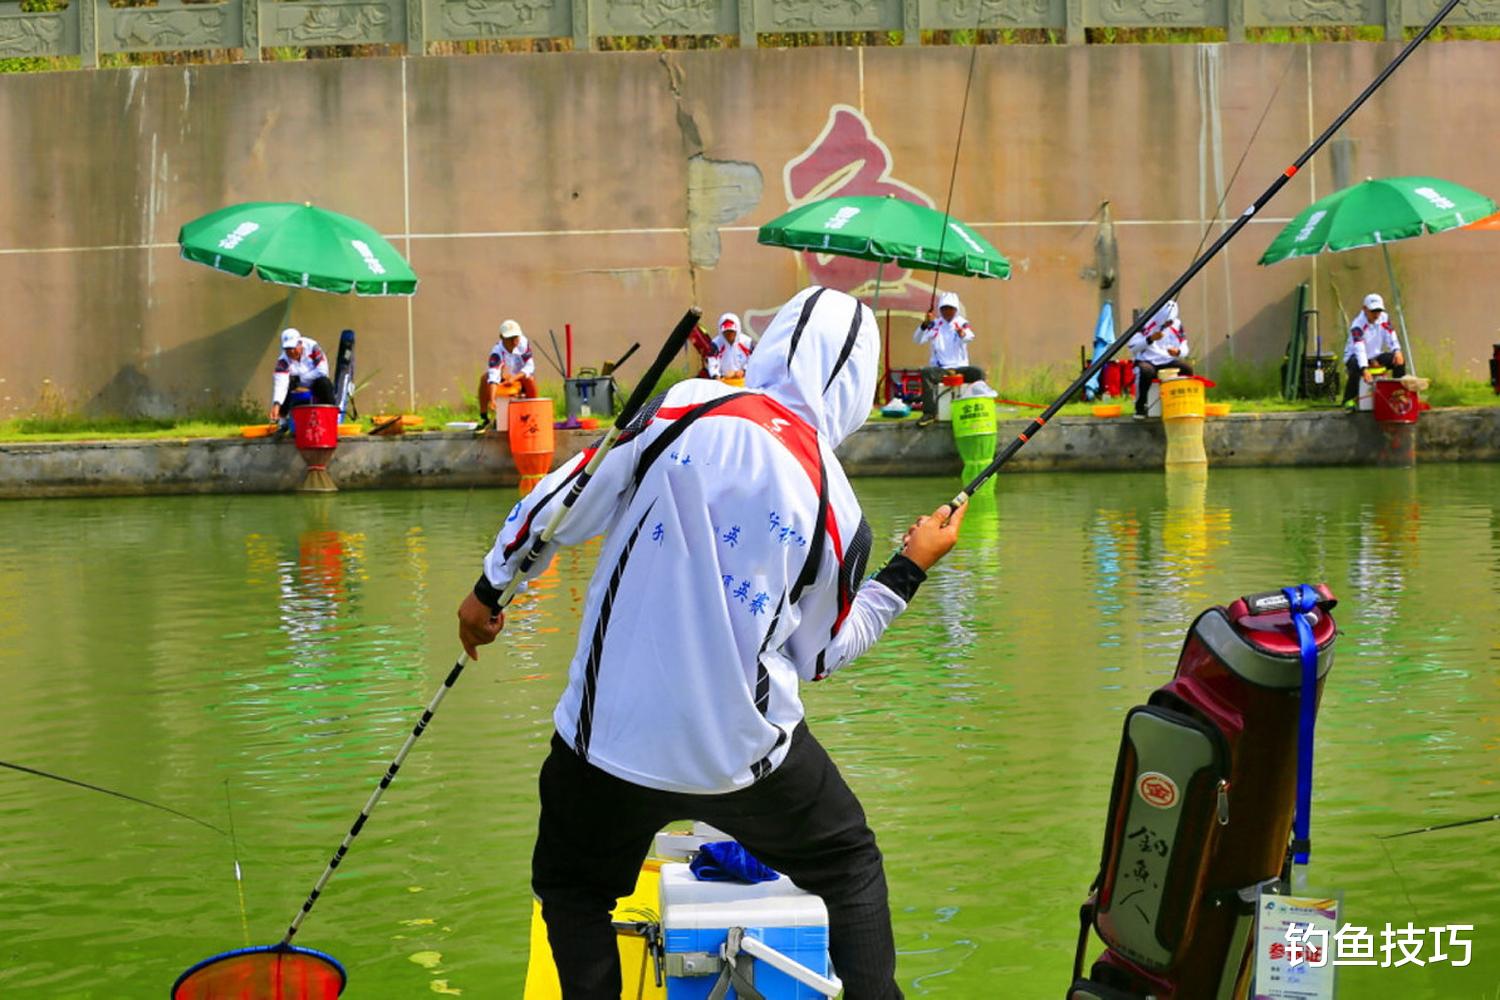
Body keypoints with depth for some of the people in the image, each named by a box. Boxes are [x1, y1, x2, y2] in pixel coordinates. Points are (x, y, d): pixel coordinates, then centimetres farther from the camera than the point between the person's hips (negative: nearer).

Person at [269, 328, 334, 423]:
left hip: (314, 385, -1)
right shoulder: (283, 360, -21)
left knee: (324, 383, -33)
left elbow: (322, 370, -26)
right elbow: (280, 384, -34)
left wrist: (300, 379, -20)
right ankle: (279, 418, -12)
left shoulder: (312, 347, -21)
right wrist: (276, 404, -51)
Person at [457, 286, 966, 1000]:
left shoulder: (686, 408, -9)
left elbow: (568, 501, -6)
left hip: (612, 734, 0)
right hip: (746, 746, 1)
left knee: (572, 887, 25)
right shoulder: (838, 513, -4)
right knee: (851, 867, 26)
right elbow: (820, 656, 7)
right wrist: (909, 570, 17)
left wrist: (491, 588, 8)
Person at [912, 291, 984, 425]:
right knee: (927, 373, -32)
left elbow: (969, 337, -18)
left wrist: (962, 333, -44)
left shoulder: (962, 323, 6)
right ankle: (929, 413, -30)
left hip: (960, 367, 1)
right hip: (939, 368, -1)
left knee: (979, 373, -26)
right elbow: (917, 339, -7)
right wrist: (925, 324, -28)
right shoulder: (934, 324, 6)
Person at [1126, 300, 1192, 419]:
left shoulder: (1176, 325, 6)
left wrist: (1178, 352, -16)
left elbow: (1184, 349, 8)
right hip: (1147, 361, -4)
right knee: (1146, 371, -39)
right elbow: (1132, 345, -10)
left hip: (1168, 362, 4)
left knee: (1187, 369, -25)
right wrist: (1150, 339, -23)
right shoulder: (1146, 323, -5)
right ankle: (1140, 407, -20)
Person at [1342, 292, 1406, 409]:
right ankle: (1349, 400, -25)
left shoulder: (1384, 319, -4)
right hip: (1355, 356, -6)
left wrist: (1397, 351, -27)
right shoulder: (1358, 324, -25)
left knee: (1400, 361, -14)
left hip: (1376, 356, 6)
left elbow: (1391, 338, -4)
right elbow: (1359, 349, -37)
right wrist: (1364, 369, -51)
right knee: (1356, 367, -39)